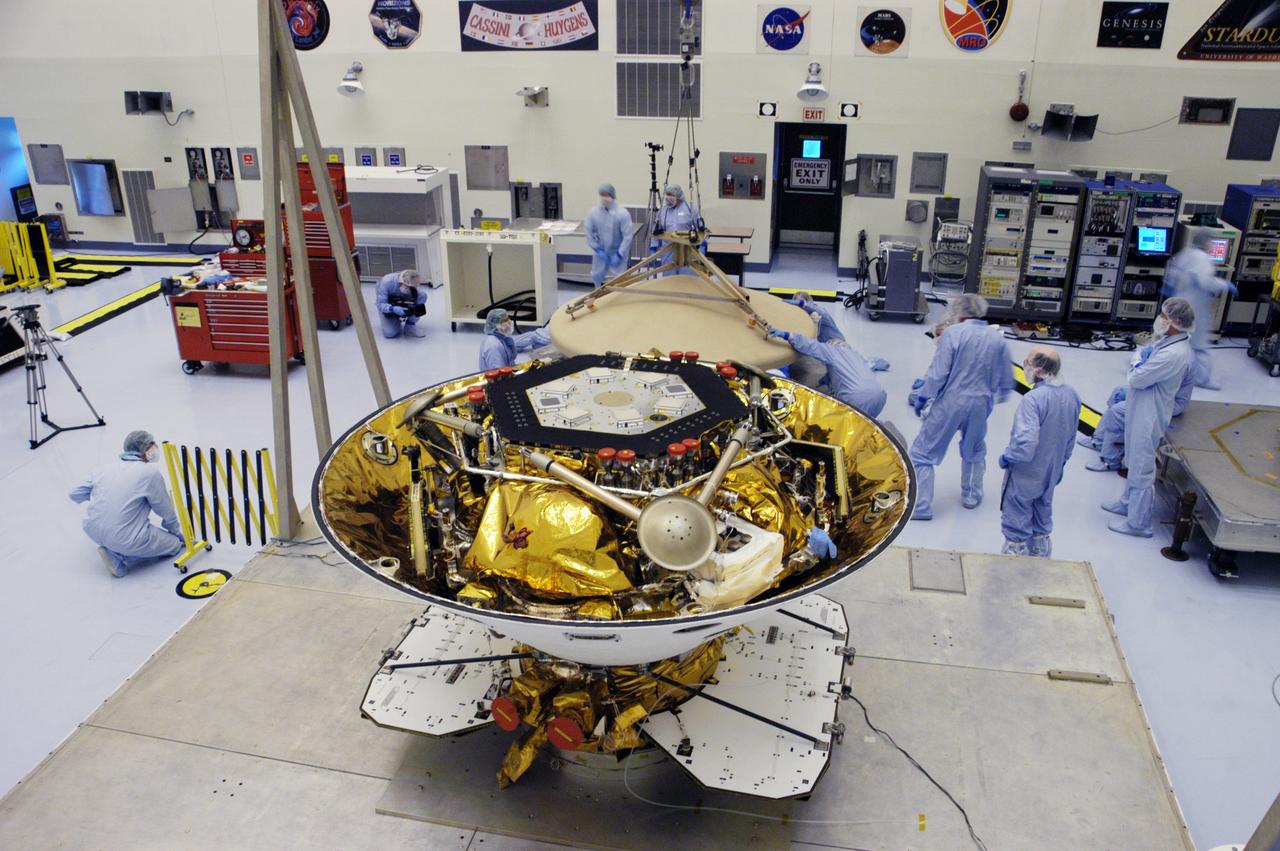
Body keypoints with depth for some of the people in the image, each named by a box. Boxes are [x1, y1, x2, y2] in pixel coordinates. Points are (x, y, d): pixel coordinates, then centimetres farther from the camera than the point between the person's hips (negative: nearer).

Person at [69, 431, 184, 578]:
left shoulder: (107, 468, 8)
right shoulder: (151, 472, -8)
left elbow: (75, 495, 16)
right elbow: (165, 510, 2)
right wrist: (177, 532, 19)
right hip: (124, 540, -7)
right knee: (174, 544, 10)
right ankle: (120, 557, -4)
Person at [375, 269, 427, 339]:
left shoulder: (413, 286, -28)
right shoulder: (386, 282, -34)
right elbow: (381, 304, -32)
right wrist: (393, 309, -50)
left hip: (403, 305, 2)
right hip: (388, 305, -2)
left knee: (422, 295, -27)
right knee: (390, 333, -23)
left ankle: (409, 325, -9)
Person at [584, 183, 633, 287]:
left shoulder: (622, 213, -24)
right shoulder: (593, 212, -15)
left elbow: (627, 236, -19)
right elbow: (588, 232, -4)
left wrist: (619, 254, -20)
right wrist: (597, 249, -8)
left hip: (618, 251, -3)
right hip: (600, 251, 3)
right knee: (597, 276, 16)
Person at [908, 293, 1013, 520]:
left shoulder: (952, 333, -12)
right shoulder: (997, 338, 3)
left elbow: (938, 372, -16)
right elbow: (1006, 379, 12)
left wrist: (922, 397, -3)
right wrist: (999, 396, 33)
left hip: (949, 403, -5)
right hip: (980, 405, 5)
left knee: (922, 452, 6)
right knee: (974, 450, 29)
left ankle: (919, 506, 5)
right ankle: (971, 495, 42)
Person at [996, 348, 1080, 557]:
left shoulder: (1033, 399, -32)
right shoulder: (1072, 396, -6)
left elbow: (1025, 443, -35)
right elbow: (1070, 439, 7)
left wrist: (1006, 457, -15)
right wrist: (1059, 464, 20)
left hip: (1024, 477, -7)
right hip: (1051, 475, 7)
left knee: (1016, 524, 12)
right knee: (1043, 517, 27)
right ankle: (1040, 553, 43)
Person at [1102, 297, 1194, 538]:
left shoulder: (1173, 354, -29)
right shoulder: (1169, 342, 4)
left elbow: (1137, 378, -24)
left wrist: (1138, 363, -6)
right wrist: (1141, 364, -8)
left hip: (1149, 416, -10)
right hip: (1141, 410, 10)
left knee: (1141, 468, 1)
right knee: (1134, 462, 25)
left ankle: (1139, 523, 13)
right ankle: (1128, 502, 43)